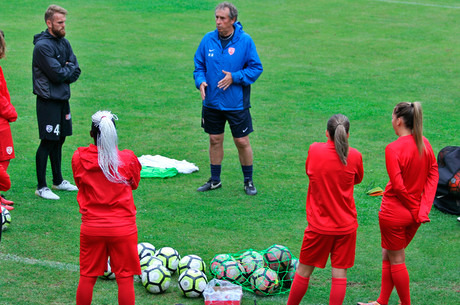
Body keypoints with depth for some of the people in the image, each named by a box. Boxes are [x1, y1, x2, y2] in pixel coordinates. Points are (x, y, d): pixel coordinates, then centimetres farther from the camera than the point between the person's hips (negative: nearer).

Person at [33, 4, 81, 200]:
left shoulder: (64, 43, 9)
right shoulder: (43, 46, -17)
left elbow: (76, 71, 6)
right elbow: (58, 74, -21)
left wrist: (65, 71, -12)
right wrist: (69, 69, -3)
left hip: (63, 99, 8)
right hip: (48, 101, -8)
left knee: (59, 140, 16)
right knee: (48, 142, -5)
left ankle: (58, 181, 28)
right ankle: (41, 187, 1)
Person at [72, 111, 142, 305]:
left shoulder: (79, 158, -7)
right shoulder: (128, 159, -10)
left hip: (91, 228, 2)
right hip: (123, 228, -1)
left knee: (87, 276, 14)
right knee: (125, 278, 7)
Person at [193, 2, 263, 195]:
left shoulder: (245, 41, -10)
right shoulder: (208, 40, -1)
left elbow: (256, 68, -6)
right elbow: (199, 65, 8)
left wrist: (234, 77, -18)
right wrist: (200, 81, -11)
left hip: (237, 104, -3)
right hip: (212, 102, 3)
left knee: (242, 142, 3)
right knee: (215, 140, 12)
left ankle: (248, 181, 19)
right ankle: (215, 180, 26)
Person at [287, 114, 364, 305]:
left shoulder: (314, 150, -8)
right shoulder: (354, 156, -8)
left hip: (319, 225, 0)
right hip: (346, 225, 0)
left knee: (304, 271, 12)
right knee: (340, 273, 5)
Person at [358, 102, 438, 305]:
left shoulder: (393, 148, -20)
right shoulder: (424, 144, 0)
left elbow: (398, 186, -21)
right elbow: (433, 175, -1)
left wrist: (414, 209, -9)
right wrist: (423, 209, -6)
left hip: (394, 211, -7)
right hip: (414, 215, 7)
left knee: (396, 261, 9)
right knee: (388, 256, 21)